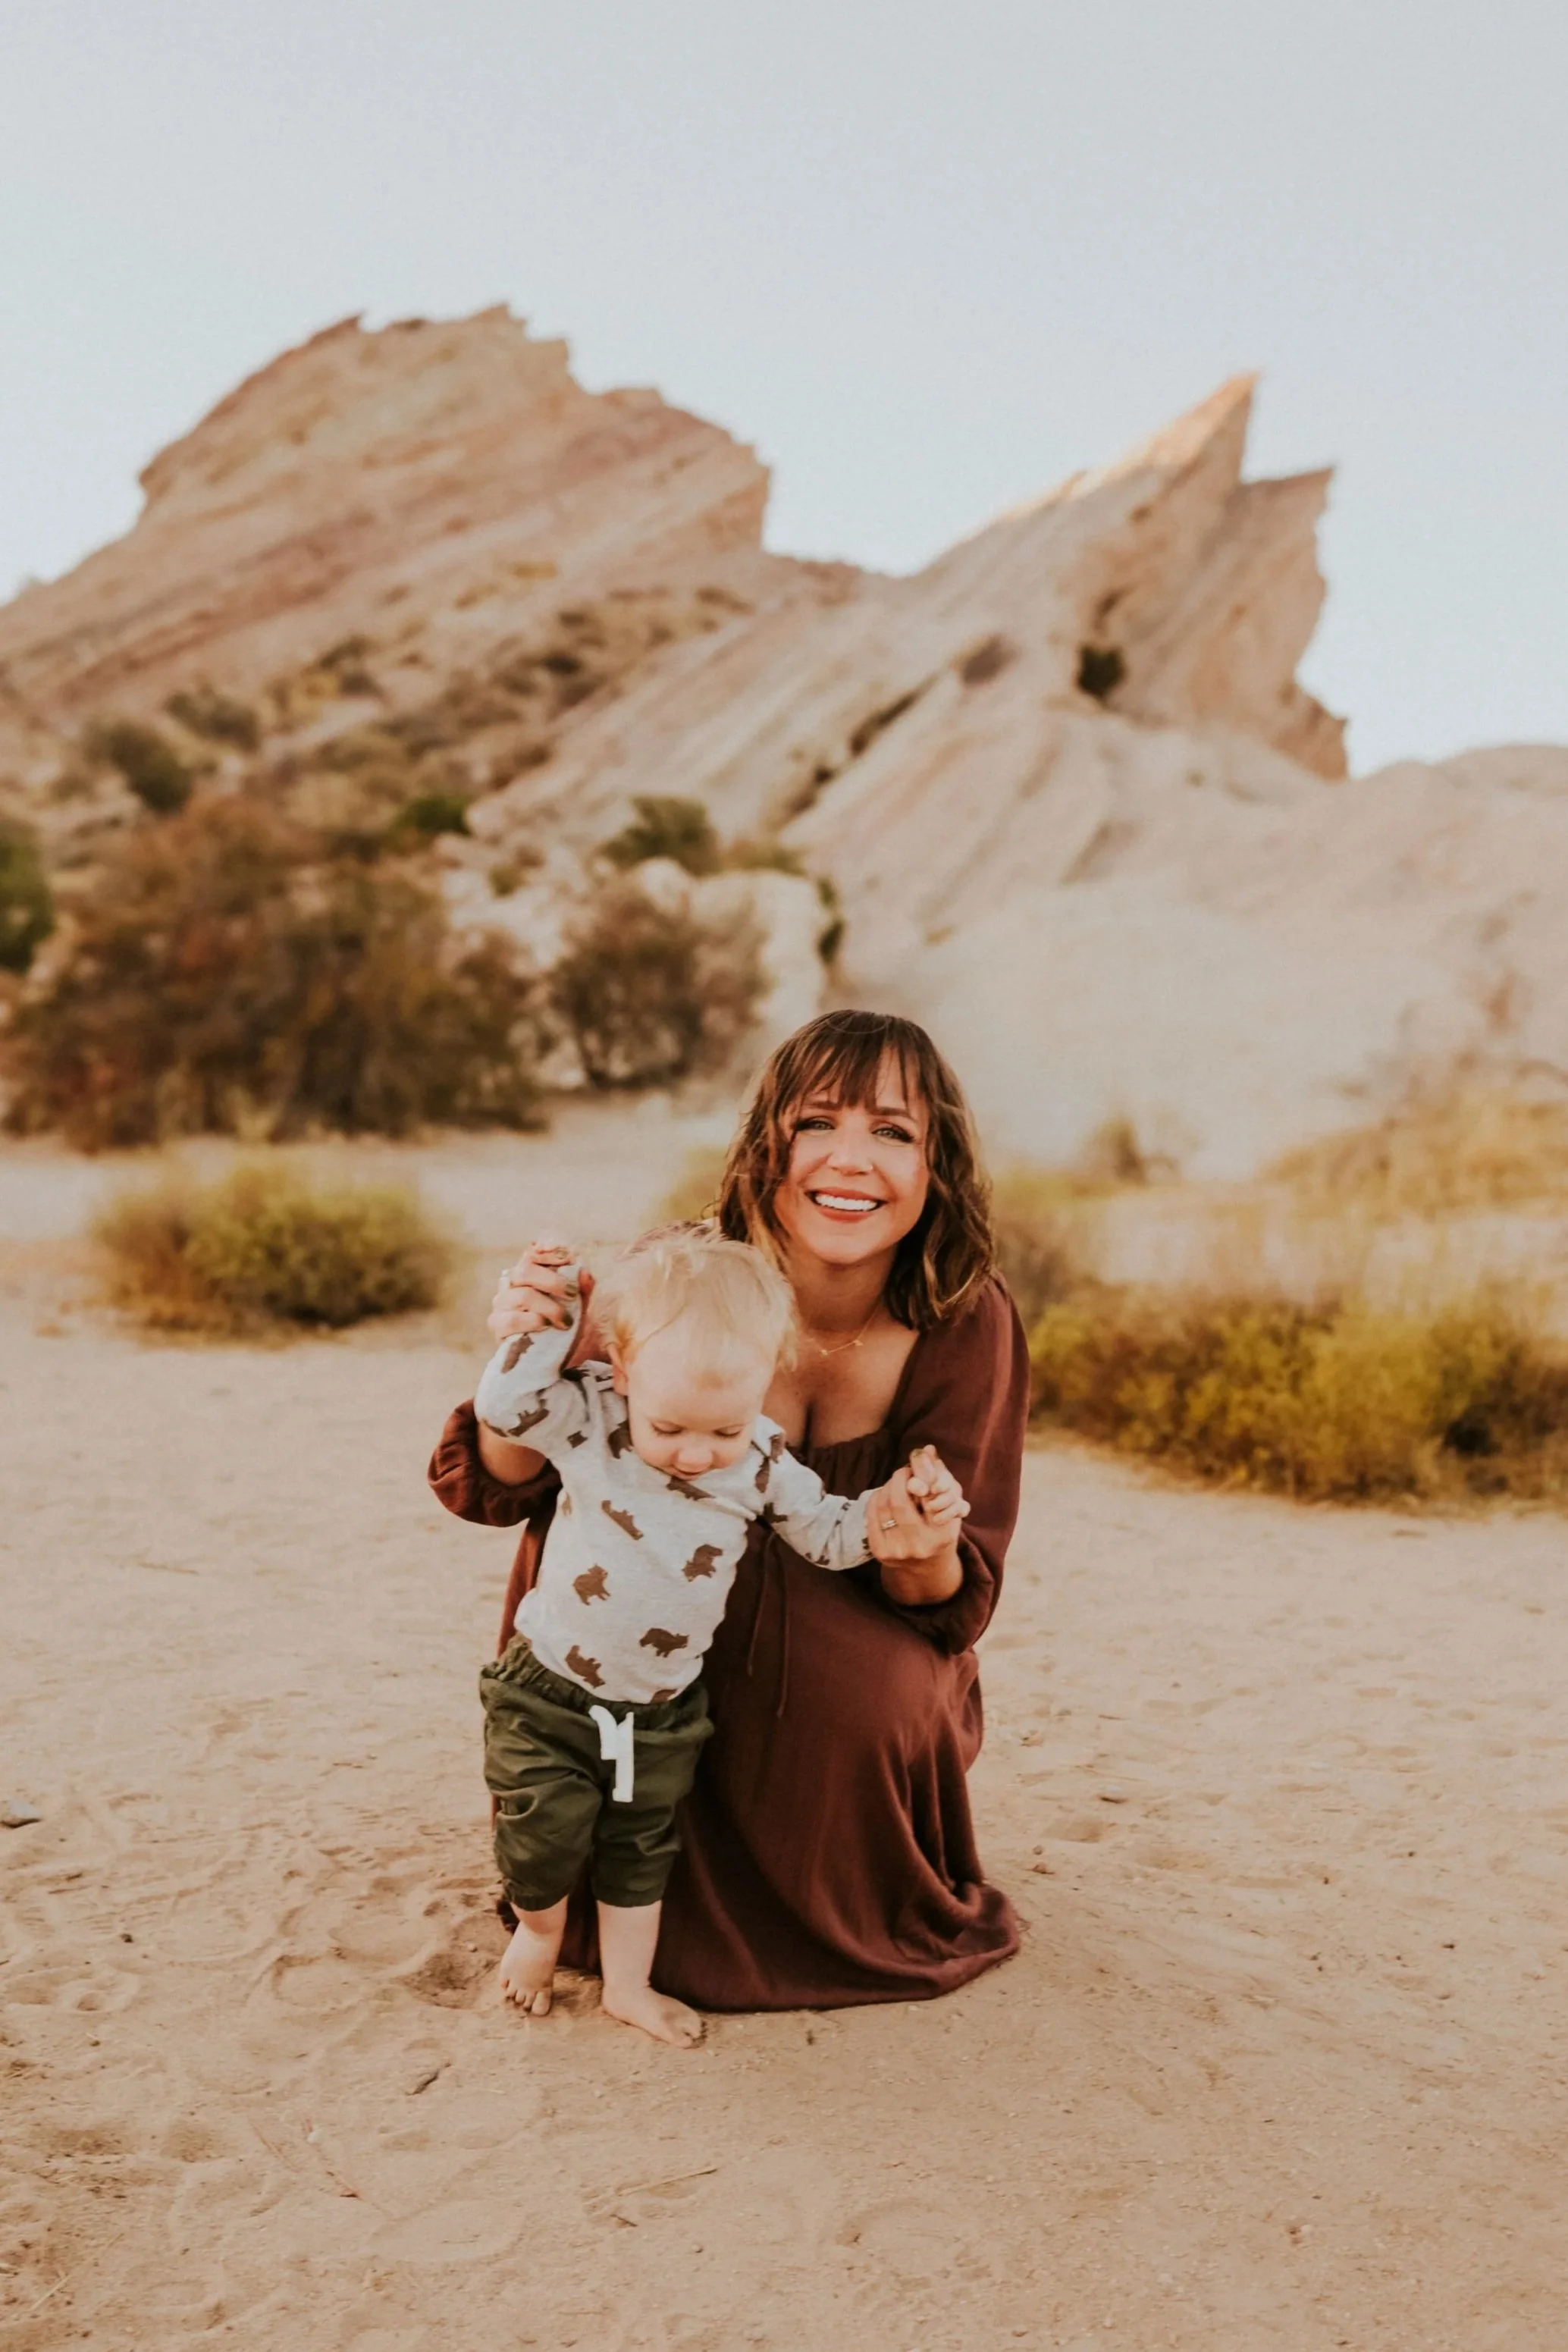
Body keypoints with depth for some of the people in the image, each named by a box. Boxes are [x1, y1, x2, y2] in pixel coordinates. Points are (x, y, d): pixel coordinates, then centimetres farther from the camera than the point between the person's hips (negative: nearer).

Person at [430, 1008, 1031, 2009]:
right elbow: (499, 1488, -19)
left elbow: (955, 1603, -15)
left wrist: (918, 1551, -39)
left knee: (867, 1706, -32)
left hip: (856, 1665, -1)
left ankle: (863, 1930, 8)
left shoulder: (967, 1324, -20)